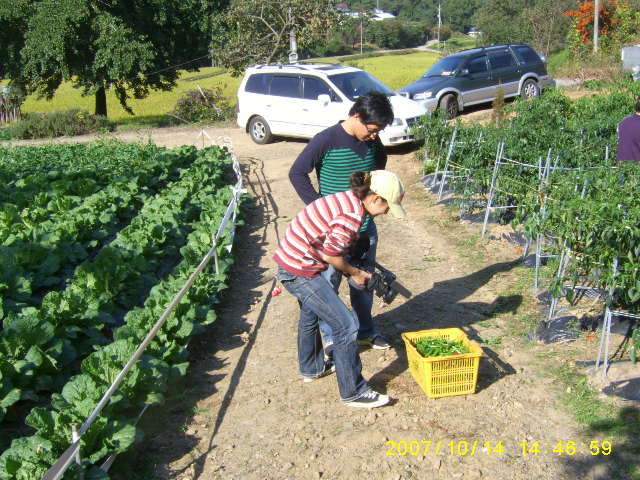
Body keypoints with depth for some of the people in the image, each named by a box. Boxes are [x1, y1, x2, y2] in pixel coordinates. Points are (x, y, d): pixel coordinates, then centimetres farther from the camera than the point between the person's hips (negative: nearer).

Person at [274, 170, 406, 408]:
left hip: (288, 261, 10)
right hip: (300, 271, -10)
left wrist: (354, 269, 14)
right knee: (346, 326, -3)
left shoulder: (346, 199, 6)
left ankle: (311, 368, 52)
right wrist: (355, 273, 0)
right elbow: (330, 256, -17)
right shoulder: (351, 216, -23)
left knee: (310, 313, 31)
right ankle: (353, 392, 10)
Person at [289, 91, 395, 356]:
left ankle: (365, 331, 36)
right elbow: (297, 173, -13)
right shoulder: (326, 140, -17)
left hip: (365, 225, 6)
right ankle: (330, 337, 22)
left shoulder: (372, 141, 0)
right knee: (329, 282, 6)